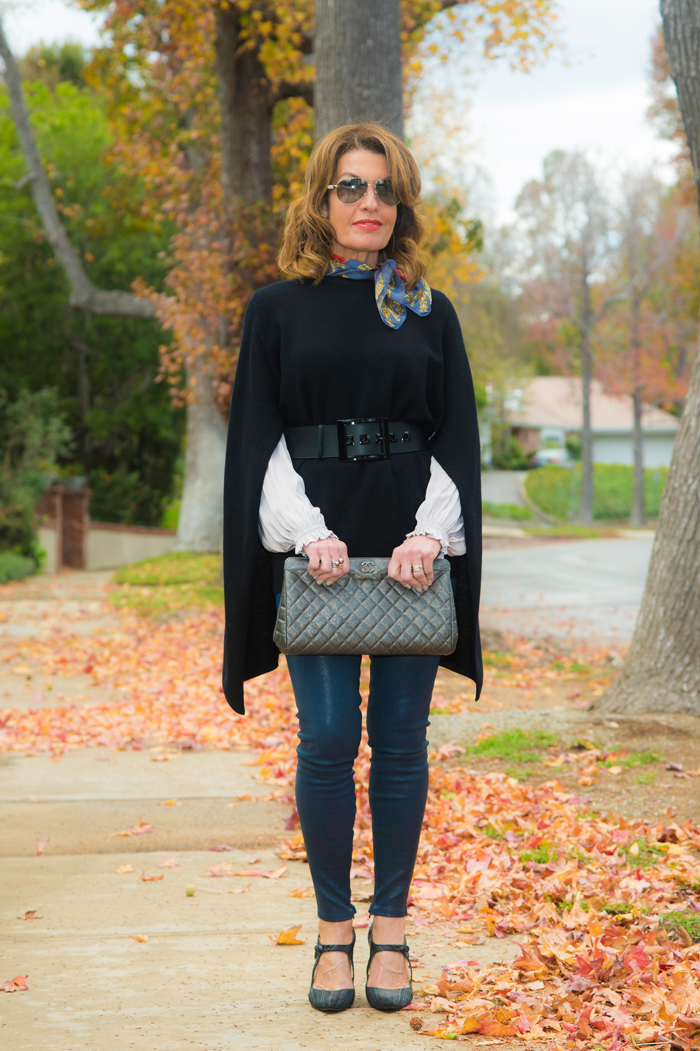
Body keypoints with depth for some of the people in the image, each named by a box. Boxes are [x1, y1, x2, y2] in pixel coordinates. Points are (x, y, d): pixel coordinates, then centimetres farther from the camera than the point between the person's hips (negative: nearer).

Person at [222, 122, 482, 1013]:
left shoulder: (430, 312, 10)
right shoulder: (278, 309, 6)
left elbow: (456, 435, 6)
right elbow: (259, 437, 1)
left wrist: (433, 532, -10)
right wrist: (306, 531, -14)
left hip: (411, 545, 1)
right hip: (315, 543, -1)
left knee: (399, 738, 2)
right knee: (328, 737, -4)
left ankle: (390, 929, 13)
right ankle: (334, 929, 9)